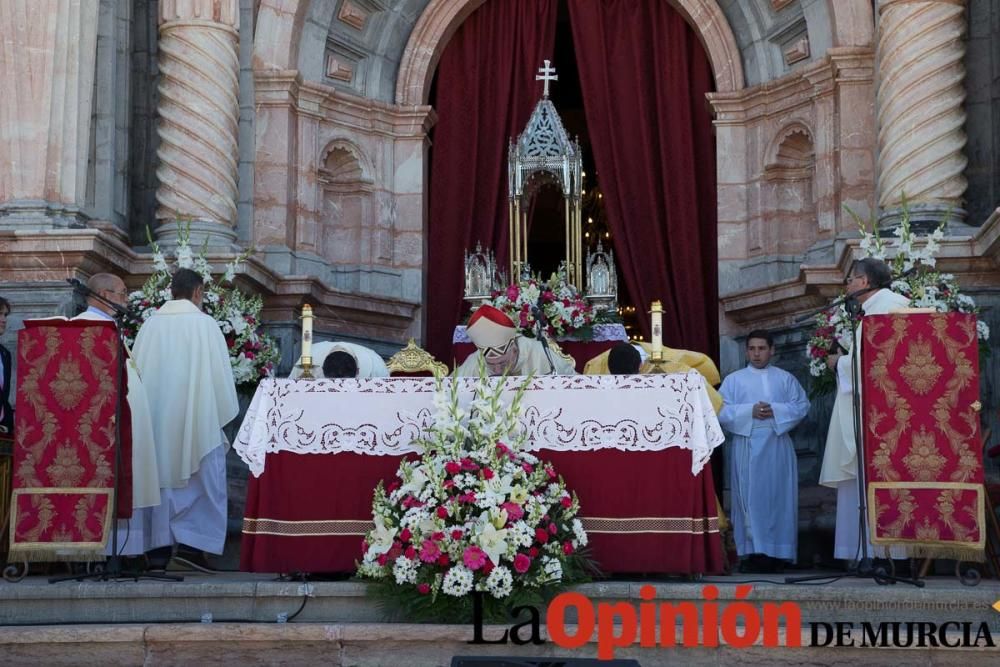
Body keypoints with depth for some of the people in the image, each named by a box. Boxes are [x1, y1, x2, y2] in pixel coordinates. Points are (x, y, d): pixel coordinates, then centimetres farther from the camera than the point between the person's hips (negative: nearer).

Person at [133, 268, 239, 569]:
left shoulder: (151, 324, 2)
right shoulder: (204, 324, -6)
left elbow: (138, 371, 6)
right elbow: (219, 373, -6)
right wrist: (222, 413, 6)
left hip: (158, 417, 3)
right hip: (197, 417, -3)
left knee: (162, 476, 9)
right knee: (202, 479, 5)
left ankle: (160, 545, 7)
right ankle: (191, 541, -3)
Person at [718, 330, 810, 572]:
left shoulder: (786, 378, 13)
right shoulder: (733, 379, 10)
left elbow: (802, 406, 4)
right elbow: (722, 412, 0)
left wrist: (775, 410, -11)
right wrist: (750, 411, -13)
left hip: (777, 445, 1)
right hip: (746, 446, -1)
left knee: (778, 497, -1)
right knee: (750, 498, -5)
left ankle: (777, 552, 1)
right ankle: (752, 552, -7)